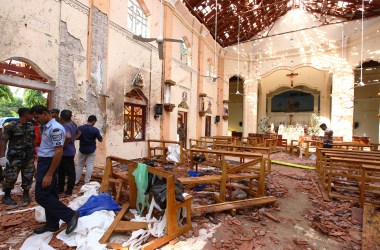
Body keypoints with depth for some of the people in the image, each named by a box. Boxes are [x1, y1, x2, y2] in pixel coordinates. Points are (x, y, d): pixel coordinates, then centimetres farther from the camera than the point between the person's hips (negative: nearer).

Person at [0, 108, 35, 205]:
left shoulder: (31, 127, 8)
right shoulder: (11, 126, -9)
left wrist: (35, 153, 13)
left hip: (29, 157, 5)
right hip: (15, 157, -5)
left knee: (28, 177, 9)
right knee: (11, 177, 1)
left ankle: (26, 194, 24)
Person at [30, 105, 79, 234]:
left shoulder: (55, 128, -20)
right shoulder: (46, 127, 12)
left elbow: (58, 152, -23)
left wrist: (49, 175, -23)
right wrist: (39, 171, 19)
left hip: (49, 164, -9)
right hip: (43, 163, 9)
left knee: (41, 196, -6)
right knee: (50, 194, 14)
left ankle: (70, 215, 1)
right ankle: (52, 224, 26)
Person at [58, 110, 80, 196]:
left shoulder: (65, 126, -20)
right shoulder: (72, 125, 8)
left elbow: (68, 136, -38)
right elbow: (78, 133, 25)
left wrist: (64, 145, -22)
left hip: (66, 152, -9)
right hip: (70, 151, 9)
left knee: (70, 172, 3)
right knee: (61, 171, 19)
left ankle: (69, 191, 15)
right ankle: (60, 188, 30)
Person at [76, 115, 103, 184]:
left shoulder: (80, 128, -6)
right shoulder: (95, 130, -14)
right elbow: (100, 140, -6)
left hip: (82, 150, 3)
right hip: (91, 150, -3)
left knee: (80, 165, 16)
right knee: (89, 166, 5)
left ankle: (75, 181, 23)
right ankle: (87, 182, 8)